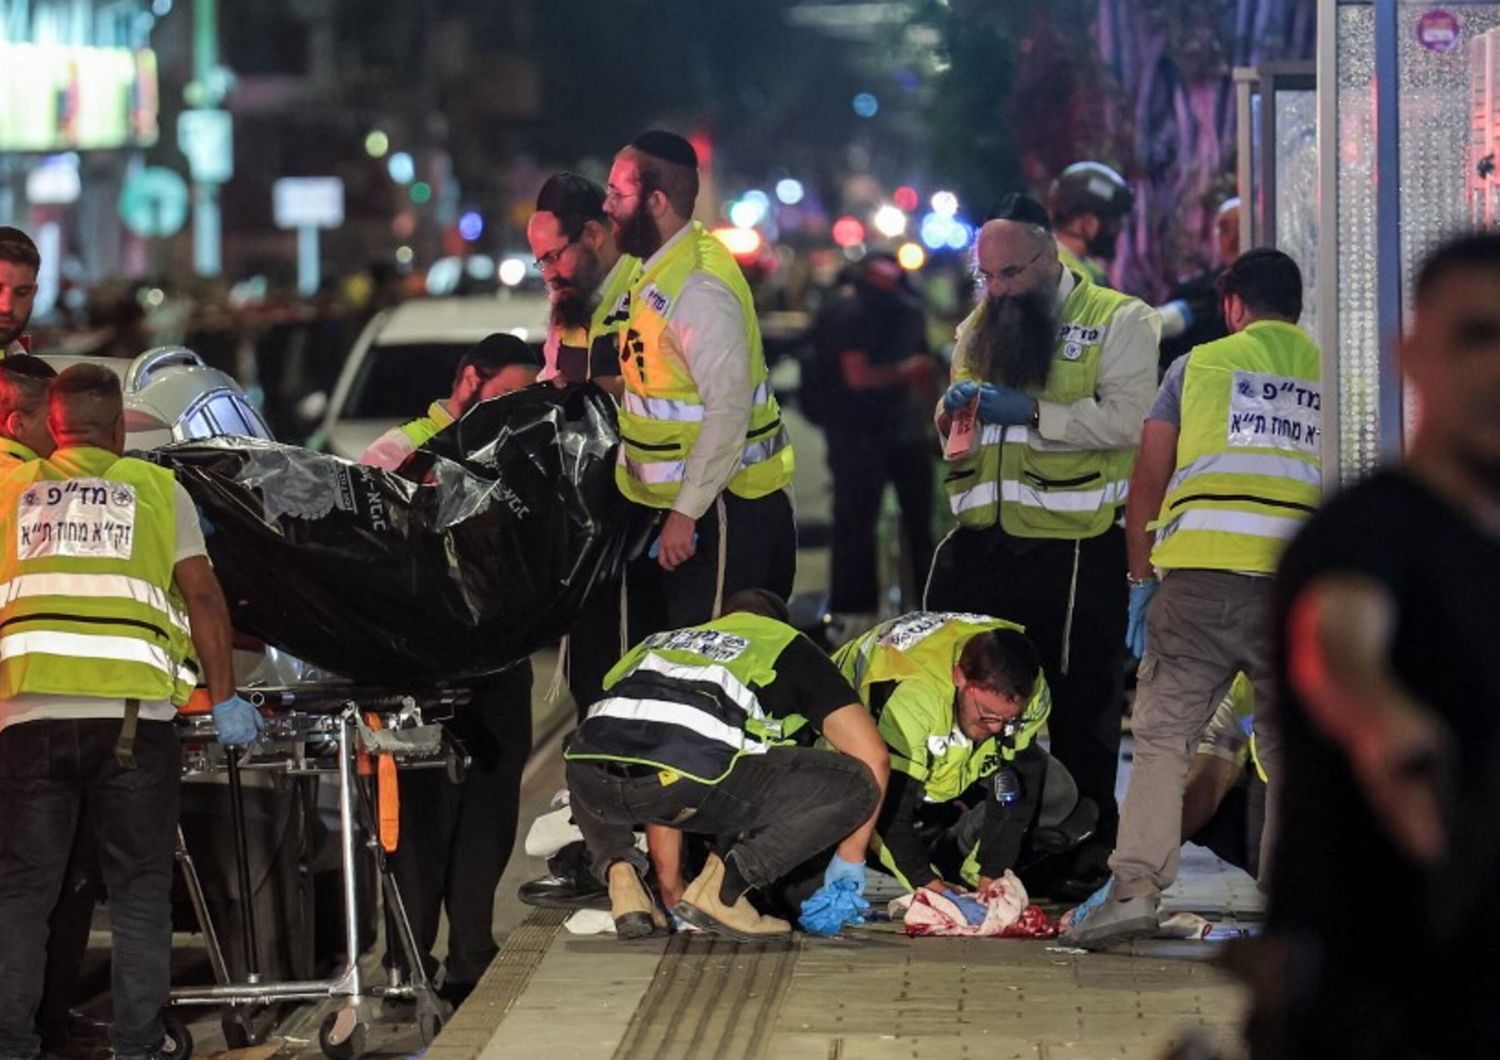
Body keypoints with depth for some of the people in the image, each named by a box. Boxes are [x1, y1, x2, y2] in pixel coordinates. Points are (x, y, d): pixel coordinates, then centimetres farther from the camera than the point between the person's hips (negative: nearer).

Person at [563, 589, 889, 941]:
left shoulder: (664, 641, 40)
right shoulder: (788, 645, 29)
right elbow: (872, 755, 21)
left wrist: (670, 885, 49)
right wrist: (849, 865, 31)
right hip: (692, 776, -5)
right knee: (853, 785, 10)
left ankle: (619, 869, 13)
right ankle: (723, 883, -1)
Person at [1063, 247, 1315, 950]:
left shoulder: (1199, 365, 14)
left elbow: (1146, 483, 12)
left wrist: (1141, 581, 19)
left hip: (1199, 574, -1)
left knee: (1161, 735, 1)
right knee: (1290, 752, 8)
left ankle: (1137, 887, -11)